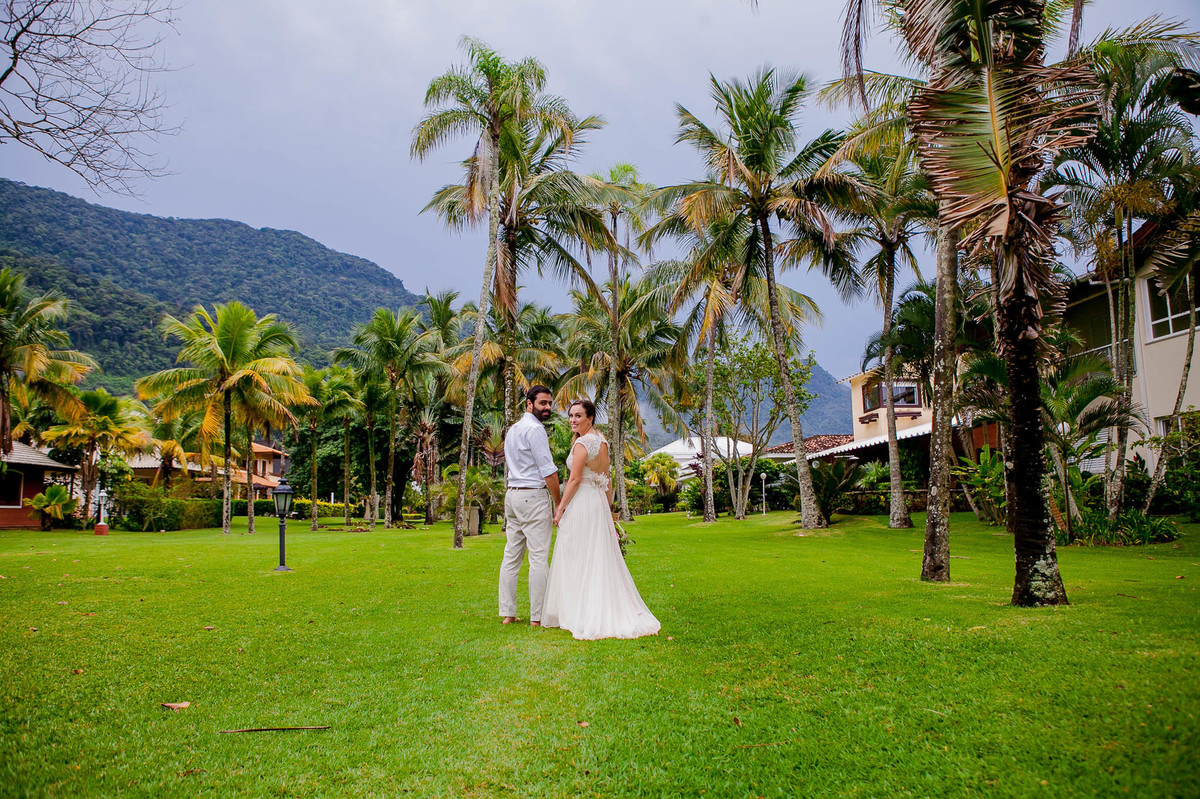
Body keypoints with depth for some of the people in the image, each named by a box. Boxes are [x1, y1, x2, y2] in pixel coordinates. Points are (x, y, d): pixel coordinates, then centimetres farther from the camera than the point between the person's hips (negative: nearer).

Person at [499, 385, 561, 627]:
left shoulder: (513, 429, 19)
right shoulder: (535, 429, -11)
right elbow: (548, 471, -14)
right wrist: (558, 503, -5)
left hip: (512, 494, 9)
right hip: (533, 497, -9)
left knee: (511, 555, 8)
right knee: (539, 557, -6)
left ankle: (507, 613, 10)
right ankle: (537, 616, -3)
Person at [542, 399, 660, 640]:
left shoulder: (582, 442, -12)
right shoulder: (602, 441, 14)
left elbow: (575, 479, -16)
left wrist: (560, 508, -11)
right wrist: (608, 510, 21)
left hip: (581, 502, -9)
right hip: (599, 503, 9)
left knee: (578, 559, -1)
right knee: (601, 558, 11)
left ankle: (583, 616, 3)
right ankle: (611, 613, 14)